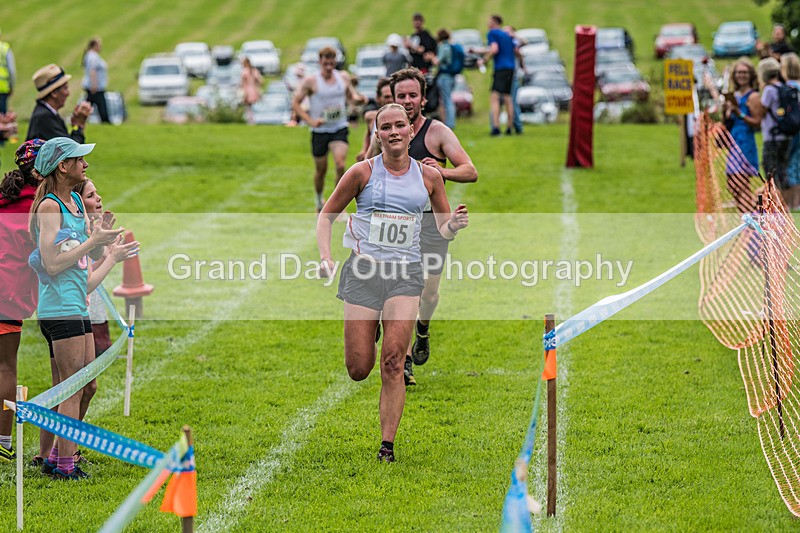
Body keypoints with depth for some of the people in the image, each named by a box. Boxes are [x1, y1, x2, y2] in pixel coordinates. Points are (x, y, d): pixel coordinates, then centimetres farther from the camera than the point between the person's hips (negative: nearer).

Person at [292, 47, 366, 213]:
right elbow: (295, 103, -5)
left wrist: (358, 99, -5)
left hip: (339, 128, 1)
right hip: (320, 131, -1)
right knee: (321, 170, 10)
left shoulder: (343, 77, 3)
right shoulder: (311, 81, -7)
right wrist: (311, 121, -16)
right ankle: (319, 203, 35)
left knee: (340, 165, -19)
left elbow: (351, 95, 20)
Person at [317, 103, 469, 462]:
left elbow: (443, 230, 16)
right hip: (364, 270, -1)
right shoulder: (363, 172, 0)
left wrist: (453, 226, -9)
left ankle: (387, 444, -8)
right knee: (359, 370, -3)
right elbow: (327, 215, 8)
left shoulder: (428, 176, 6)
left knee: (393, 362, -14)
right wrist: (325, 256, -8)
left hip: (406, 274, 1)